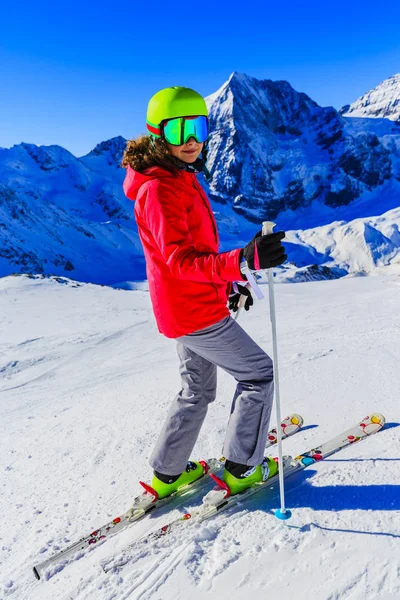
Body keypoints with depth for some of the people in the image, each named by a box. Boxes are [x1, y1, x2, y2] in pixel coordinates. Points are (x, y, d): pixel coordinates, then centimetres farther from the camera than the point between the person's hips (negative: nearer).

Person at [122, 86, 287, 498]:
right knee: (258, 373, 5)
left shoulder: (180, 178, 12)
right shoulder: (159, 189, -20)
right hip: (195, 312, -10)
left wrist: (228, 282, 18)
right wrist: (243, 261, -44)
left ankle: (168, 473, 34)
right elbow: (181, 261, -30)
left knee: (198, 390, 22)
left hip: (188, 306, 10)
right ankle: (243, 468, 17)